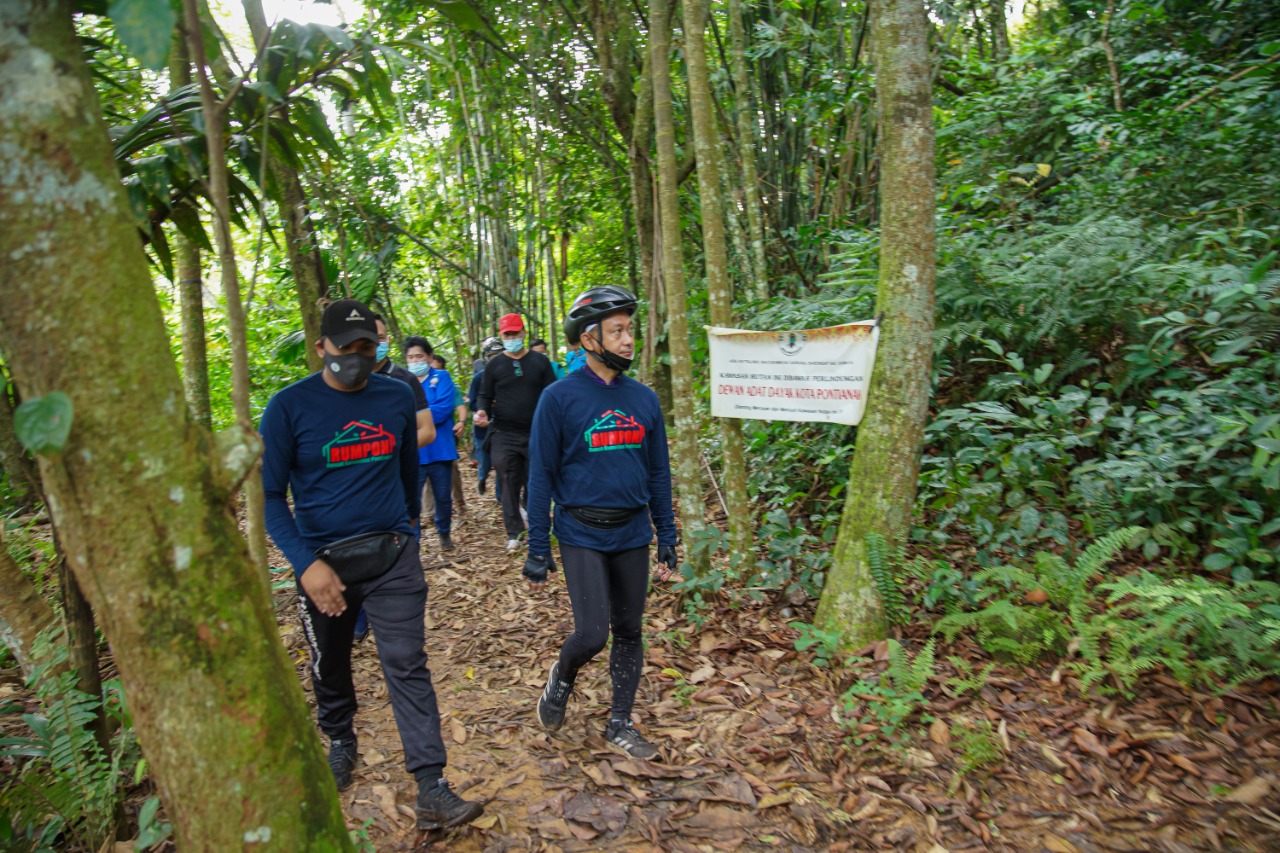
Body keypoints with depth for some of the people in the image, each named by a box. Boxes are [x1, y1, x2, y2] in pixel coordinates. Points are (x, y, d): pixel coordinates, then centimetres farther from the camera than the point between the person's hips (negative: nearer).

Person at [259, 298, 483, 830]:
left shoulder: (398, 397, -1)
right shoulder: (289, 407, -9)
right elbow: (270, 496, -9)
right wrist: (307, 563, -20)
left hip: (392, 554, 1)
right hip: (322, 558, 0)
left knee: (407, 665, -5)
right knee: (330, 666, 18)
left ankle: (431, 789, 0)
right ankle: (341, 742, 45)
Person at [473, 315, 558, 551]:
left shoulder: (540, 361, 6)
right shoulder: (494, 365, 5)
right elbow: (485, 396, 10)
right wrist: (481, 411, -12)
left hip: (535, 433, 0)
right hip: (504, 435, 0)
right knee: (509, 485, 2)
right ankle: (514, 532, 11)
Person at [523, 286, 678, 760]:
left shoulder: (644, 398, 5)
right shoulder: (560, 397, -8)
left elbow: (658, 473, 10)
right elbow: (541, 477, -6)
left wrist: (667, 541, 8)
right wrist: (537, 552, -8)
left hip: (633, 535, 4)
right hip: (581, 535, -4)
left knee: (629, 632, 11)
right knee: (592, 635, -9)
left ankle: (619, 725, 30)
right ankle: (560, 680, 25)